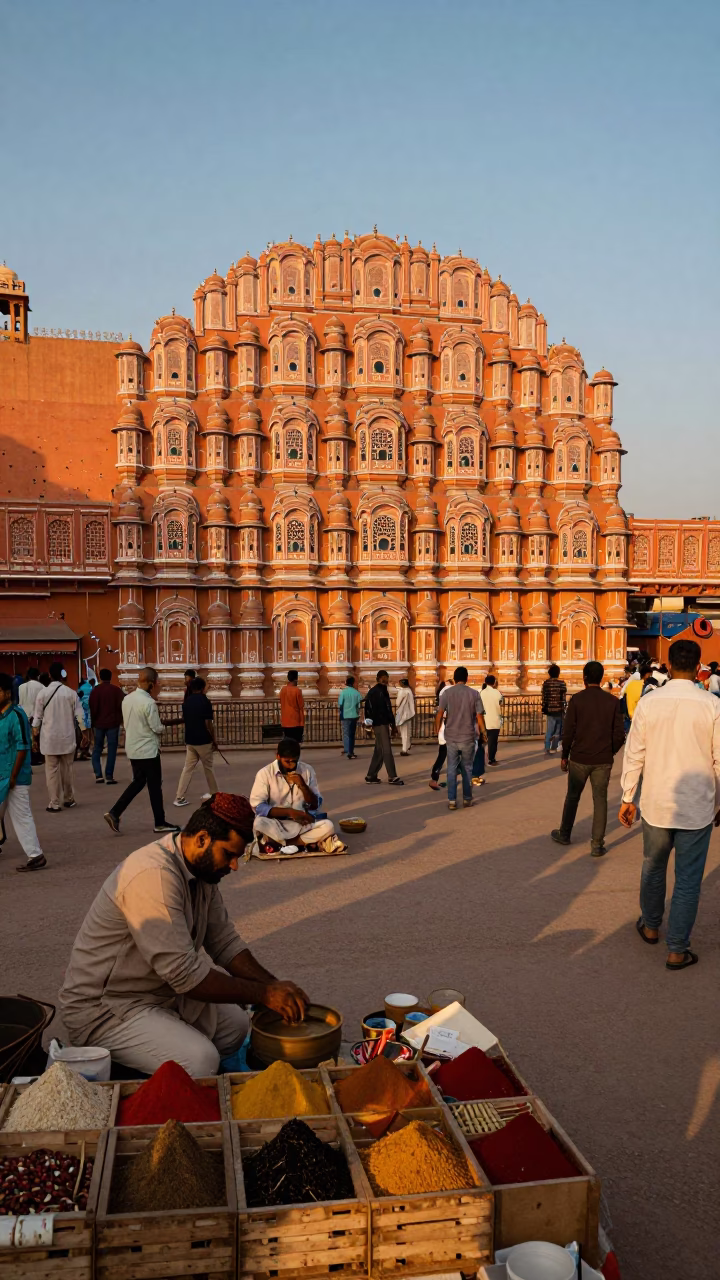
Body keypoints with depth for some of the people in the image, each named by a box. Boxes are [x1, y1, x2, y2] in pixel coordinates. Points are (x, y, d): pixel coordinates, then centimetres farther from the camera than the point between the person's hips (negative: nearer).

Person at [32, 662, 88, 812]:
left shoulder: (43, 694, -5)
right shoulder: (71, 693, -3)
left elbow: (37, 718, -1)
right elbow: (79, 716, -1)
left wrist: (35, 737, 8)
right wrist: (84, 732, 9)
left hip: (49, 738, -1)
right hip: (67, 738, 1)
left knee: (52, 771, 3)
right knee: (67, 769, 14)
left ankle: (54, 803, 3)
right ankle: (68, 799, 25)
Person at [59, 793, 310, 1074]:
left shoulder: (203, 869, 1)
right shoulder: (154, 875, -29)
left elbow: (225, 943, 7)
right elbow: (185, 974, -30)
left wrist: (273, 985, -7)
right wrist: (262, 994, -23)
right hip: (103, 1008, -10)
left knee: (236, 1024, 6)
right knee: (200, 1060, -26)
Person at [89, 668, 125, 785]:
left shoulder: (95, 690, 0)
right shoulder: (117, 690, 0)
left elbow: (93, 708, -2)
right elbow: (121, 706, -3)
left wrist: (93, 723, 6)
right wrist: (119, 720, 11)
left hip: (99, 724, 1)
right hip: (113, 723, -1)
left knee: (97, 749, 13)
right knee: (112, 750, 2)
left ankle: (98, 774, 1)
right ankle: (109, 776, -3)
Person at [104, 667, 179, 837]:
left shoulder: (127, 699, 4)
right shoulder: (149, 702, -20)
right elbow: (157, 728, -16)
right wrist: (163, 727, 5)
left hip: (132, 749, 8)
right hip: (148, 750, -7)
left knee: (138, 782, 18)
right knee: (154, 786, 4)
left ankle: (114, 813, 7)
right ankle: (160, 824, 14)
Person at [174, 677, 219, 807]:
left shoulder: (186, 702, 5)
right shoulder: (205, 702, -13)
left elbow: (185, 720, 12)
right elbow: (208, 725, -15)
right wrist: (214, 741, -5)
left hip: (189, 741, 5)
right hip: (203, 741, -5)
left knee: (188, 768, 7)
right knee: (208, 769, 9)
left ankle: (180, 798, 1)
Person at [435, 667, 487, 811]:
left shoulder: (446, 693, -2)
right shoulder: (474, 694, -2)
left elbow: (439, 714, -8)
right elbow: (479, 716, -4)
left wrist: (437, 731, 3)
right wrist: (483, 733, 8)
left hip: (451, 737, 0)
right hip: (468, 737, 0)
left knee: (452, 769, 7)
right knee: (467, 768, 12)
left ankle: (451, 800, 3)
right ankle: (467, 799, 17)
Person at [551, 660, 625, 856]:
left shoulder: (577, 699, -7)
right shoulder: (613, 701, -2)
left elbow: (568, 731, -7)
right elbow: (619, 734, -3)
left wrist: (565, 756, 4)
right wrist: (610, 753, 13)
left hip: (579, 758, -1)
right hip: (603, 760, 1)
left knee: (572, 797, 15)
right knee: (600, 800, 6)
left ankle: (564, 834, 29)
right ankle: (597, 844, 5)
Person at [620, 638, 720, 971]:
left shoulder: (648, 703, -7)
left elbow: (634, 755, -3)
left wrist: (628, 798, 8)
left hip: (656, 804, 2)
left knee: (653, 868, 22)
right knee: (688, 880, 8)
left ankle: (650, 926, 40)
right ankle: (677, 950, 13)